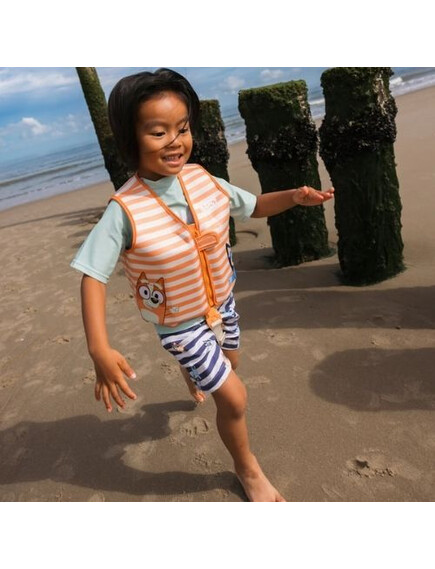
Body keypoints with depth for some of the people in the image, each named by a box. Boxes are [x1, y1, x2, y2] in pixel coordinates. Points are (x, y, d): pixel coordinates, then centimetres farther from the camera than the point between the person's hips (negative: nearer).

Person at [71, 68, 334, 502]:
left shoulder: (202, 179, -12)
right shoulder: (125, 210, -27)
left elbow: (252, 207, 3)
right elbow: (93, 276, -25)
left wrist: (293, 197, -16)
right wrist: (99, 349, -35)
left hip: (221, 304, 6)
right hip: (179, 324, -6)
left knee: (227, 365, 30)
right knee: (234, 398, -2)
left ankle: (194, 380, 70)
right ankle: (247, 470, 32)